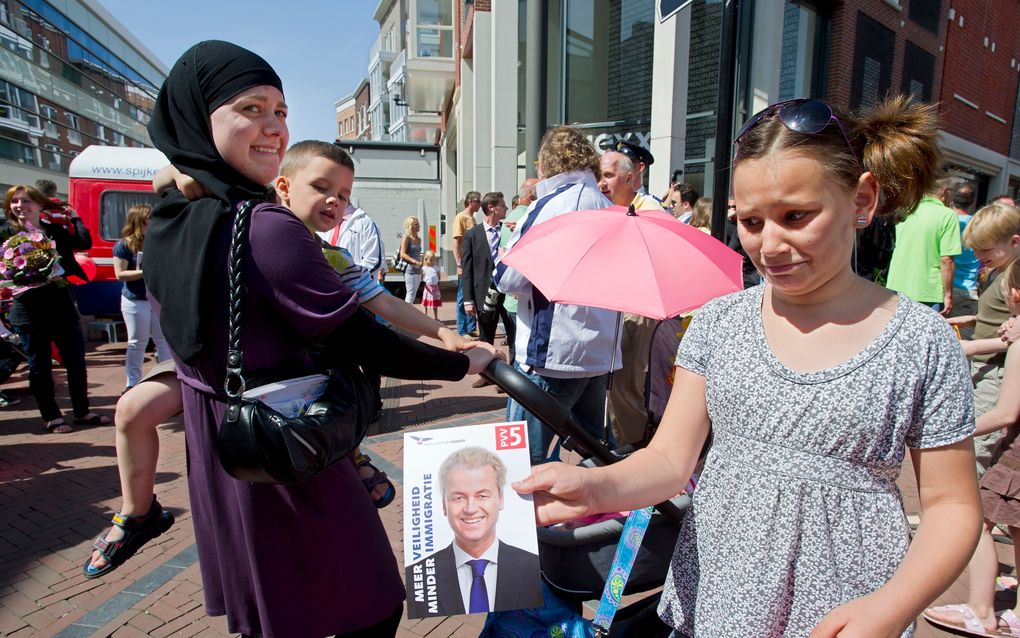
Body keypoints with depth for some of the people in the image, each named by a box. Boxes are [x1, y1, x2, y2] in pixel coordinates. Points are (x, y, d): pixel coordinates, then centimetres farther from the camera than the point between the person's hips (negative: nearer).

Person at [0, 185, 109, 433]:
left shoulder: (56, 229, 10)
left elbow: (84, 243, -2)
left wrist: (74, 218, 6)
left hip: (61, 303, 3)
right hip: (28, 308, -2)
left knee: (76, 361, 8)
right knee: (40, 366, 7)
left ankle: (82, 412, 22)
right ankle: (52, 417, 19)